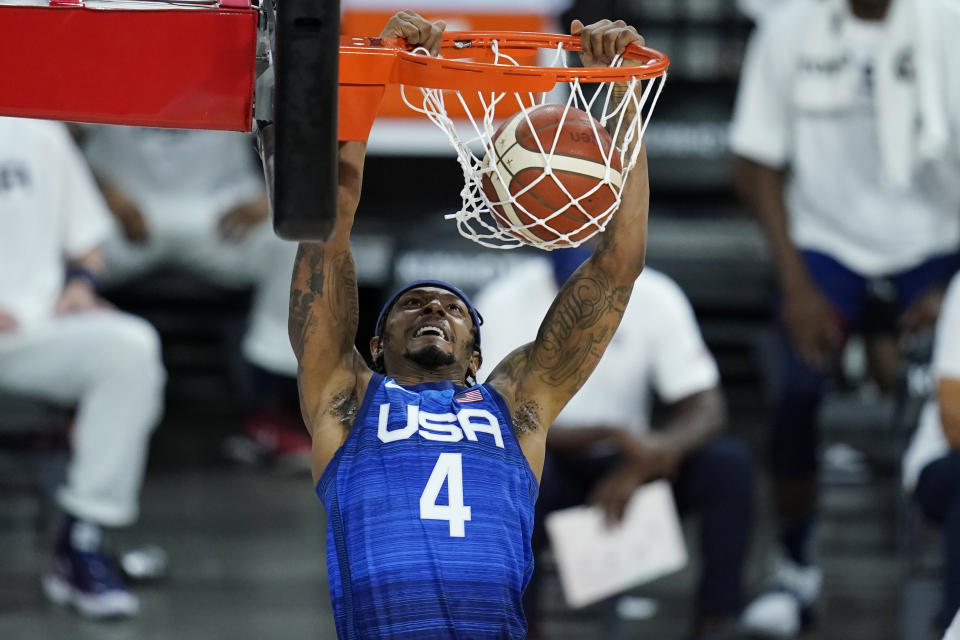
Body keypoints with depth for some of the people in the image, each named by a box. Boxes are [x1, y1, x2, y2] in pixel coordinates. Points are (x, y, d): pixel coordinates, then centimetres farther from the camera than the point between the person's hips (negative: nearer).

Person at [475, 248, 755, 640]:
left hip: (621, 462, 3)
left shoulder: (655, 296, -11)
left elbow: (705, 409, -12)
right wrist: (614, 434, -34)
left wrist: (637, 468, -32)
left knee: (729, 463, -25)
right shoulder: (506, 303, -18)